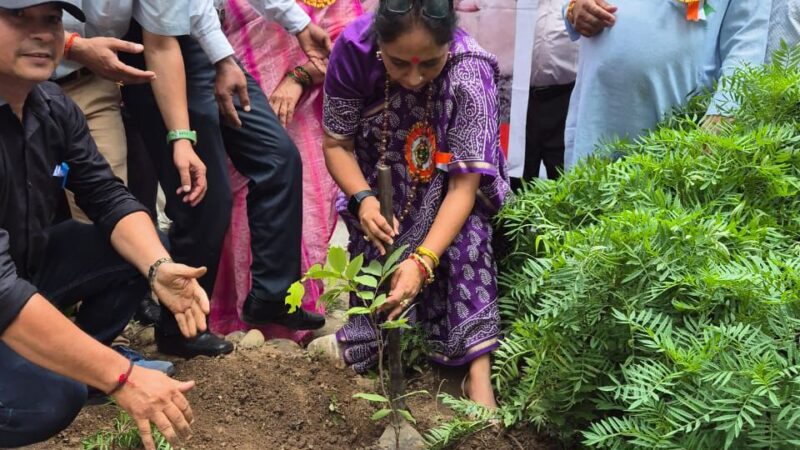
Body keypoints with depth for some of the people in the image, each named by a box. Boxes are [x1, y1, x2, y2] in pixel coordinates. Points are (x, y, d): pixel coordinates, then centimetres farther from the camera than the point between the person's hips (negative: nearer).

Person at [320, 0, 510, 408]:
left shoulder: (470, 74, -35)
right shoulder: (353, 49, -29)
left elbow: (463, 186, -32)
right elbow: (336, 144, -15)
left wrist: (422, 261, -43)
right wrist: (363, 200, -33)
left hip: (447, 186, -2)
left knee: (466, 231, -24)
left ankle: (478, 368, -23)